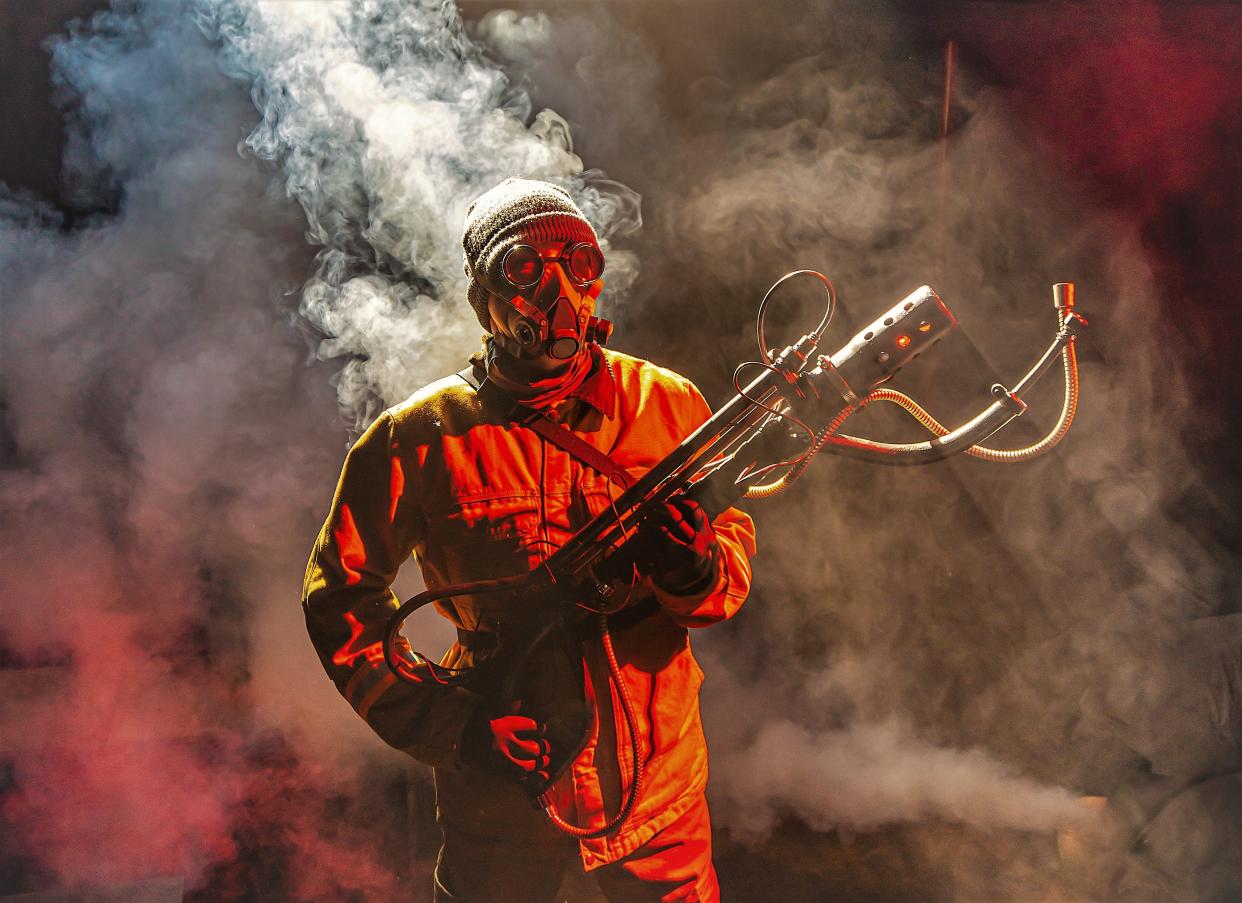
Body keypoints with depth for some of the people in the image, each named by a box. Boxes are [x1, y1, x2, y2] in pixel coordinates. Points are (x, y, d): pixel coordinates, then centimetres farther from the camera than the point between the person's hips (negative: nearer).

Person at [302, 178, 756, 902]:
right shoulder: (423, 436, -11)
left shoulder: (667, 403, -5)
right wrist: (450, 725, -15)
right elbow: (340, 596, -5)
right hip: (503, 786, -1)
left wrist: (700, 573, -21)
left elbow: (736, 541, 4)